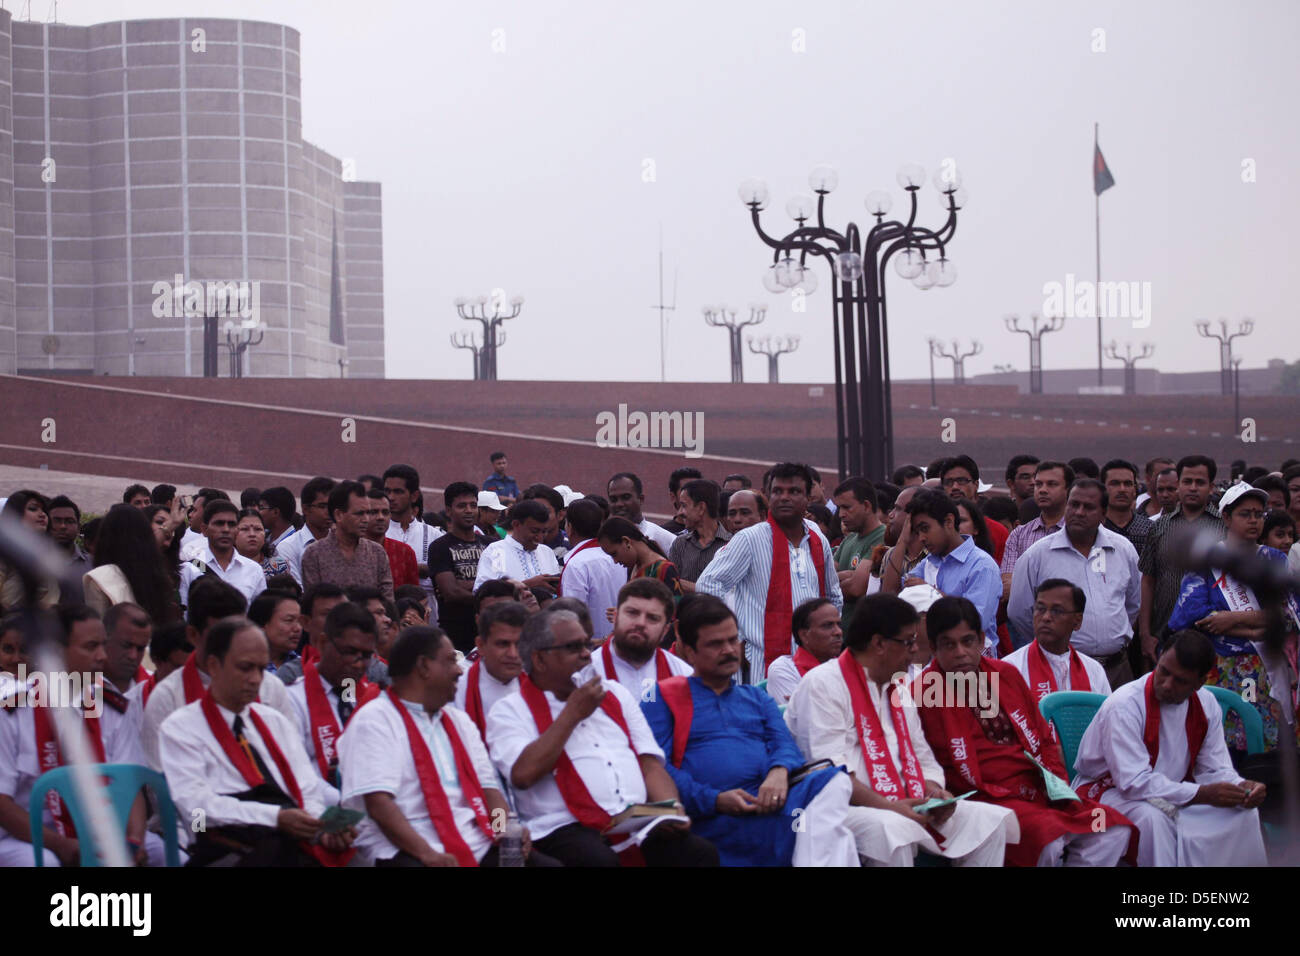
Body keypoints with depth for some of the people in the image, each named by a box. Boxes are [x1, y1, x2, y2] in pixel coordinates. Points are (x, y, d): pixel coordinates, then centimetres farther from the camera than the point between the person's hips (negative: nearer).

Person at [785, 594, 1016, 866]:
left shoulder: (898, 691, 23)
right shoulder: (822, 684, -6)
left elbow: (922, 759, 23)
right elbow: (829, 770, -17)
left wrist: (934, 792, -1)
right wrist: (887, 806, -24)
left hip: (905, 806, 8)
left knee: (993, 822, -5)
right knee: (891, 829, -40)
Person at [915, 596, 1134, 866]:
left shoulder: (1006, 674, 17)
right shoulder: (923, 692, -2)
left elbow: (1044, 736, 23)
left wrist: (1057, 782, 4)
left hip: (1042, 791, 6)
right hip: (988, 800, -6)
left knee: (1114, 832, -15)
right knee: (1046, 841, -36)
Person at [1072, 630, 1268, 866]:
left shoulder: (1206, 705, -4)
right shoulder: (1124, 705, -24)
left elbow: (1215, 769, 2)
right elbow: (1134, 782, -29)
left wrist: (1242, 788, -22)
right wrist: (1202, 794, -33)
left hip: (1171, 793, 6)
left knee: (1244, 813, -12)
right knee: (1152, 817, -38)